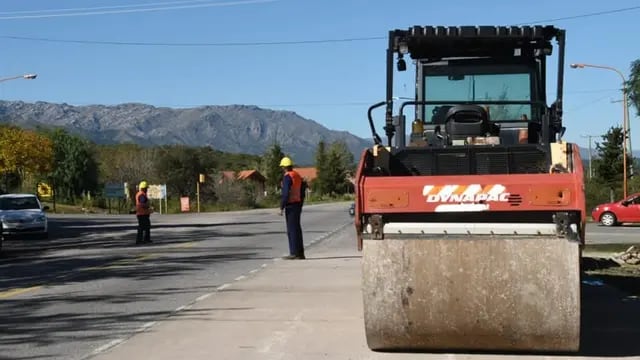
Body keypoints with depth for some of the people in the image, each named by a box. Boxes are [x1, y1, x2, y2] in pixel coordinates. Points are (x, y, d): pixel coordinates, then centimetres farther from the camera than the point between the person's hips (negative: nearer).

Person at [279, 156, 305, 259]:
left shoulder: (287, 177, -14)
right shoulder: (298, 176, 13)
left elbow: (285, 194, -22)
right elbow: (302, 192, 17)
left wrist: (281, 207, -18)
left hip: (290, 205, -9)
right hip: (297, 204, 9)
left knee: (291, 229, -6)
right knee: (297, 229, 12)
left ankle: (294, 253, -6)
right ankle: (300, 253, 14)